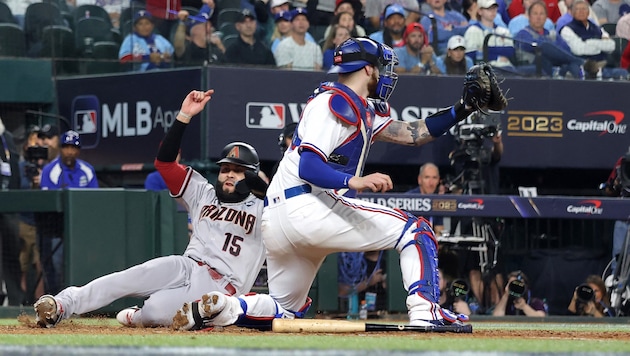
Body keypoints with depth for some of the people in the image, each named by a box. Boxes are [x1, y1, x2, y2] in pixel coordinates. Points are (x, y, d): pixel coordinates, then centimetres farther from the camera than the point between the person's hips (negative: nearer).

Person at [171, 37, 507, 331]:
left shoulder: (365, 111, 22)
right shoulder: (333, 102, -8)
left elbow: (414, 134, 22)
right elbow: (307, 167, -18)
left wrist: (464, 108, 15)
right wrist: (354, 181, -33)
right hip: (306, 207, -10)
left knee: (284, 310, 18)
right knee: (415, 230, -6)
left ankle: (215, 309, -5)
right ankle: (424, 311, -21)